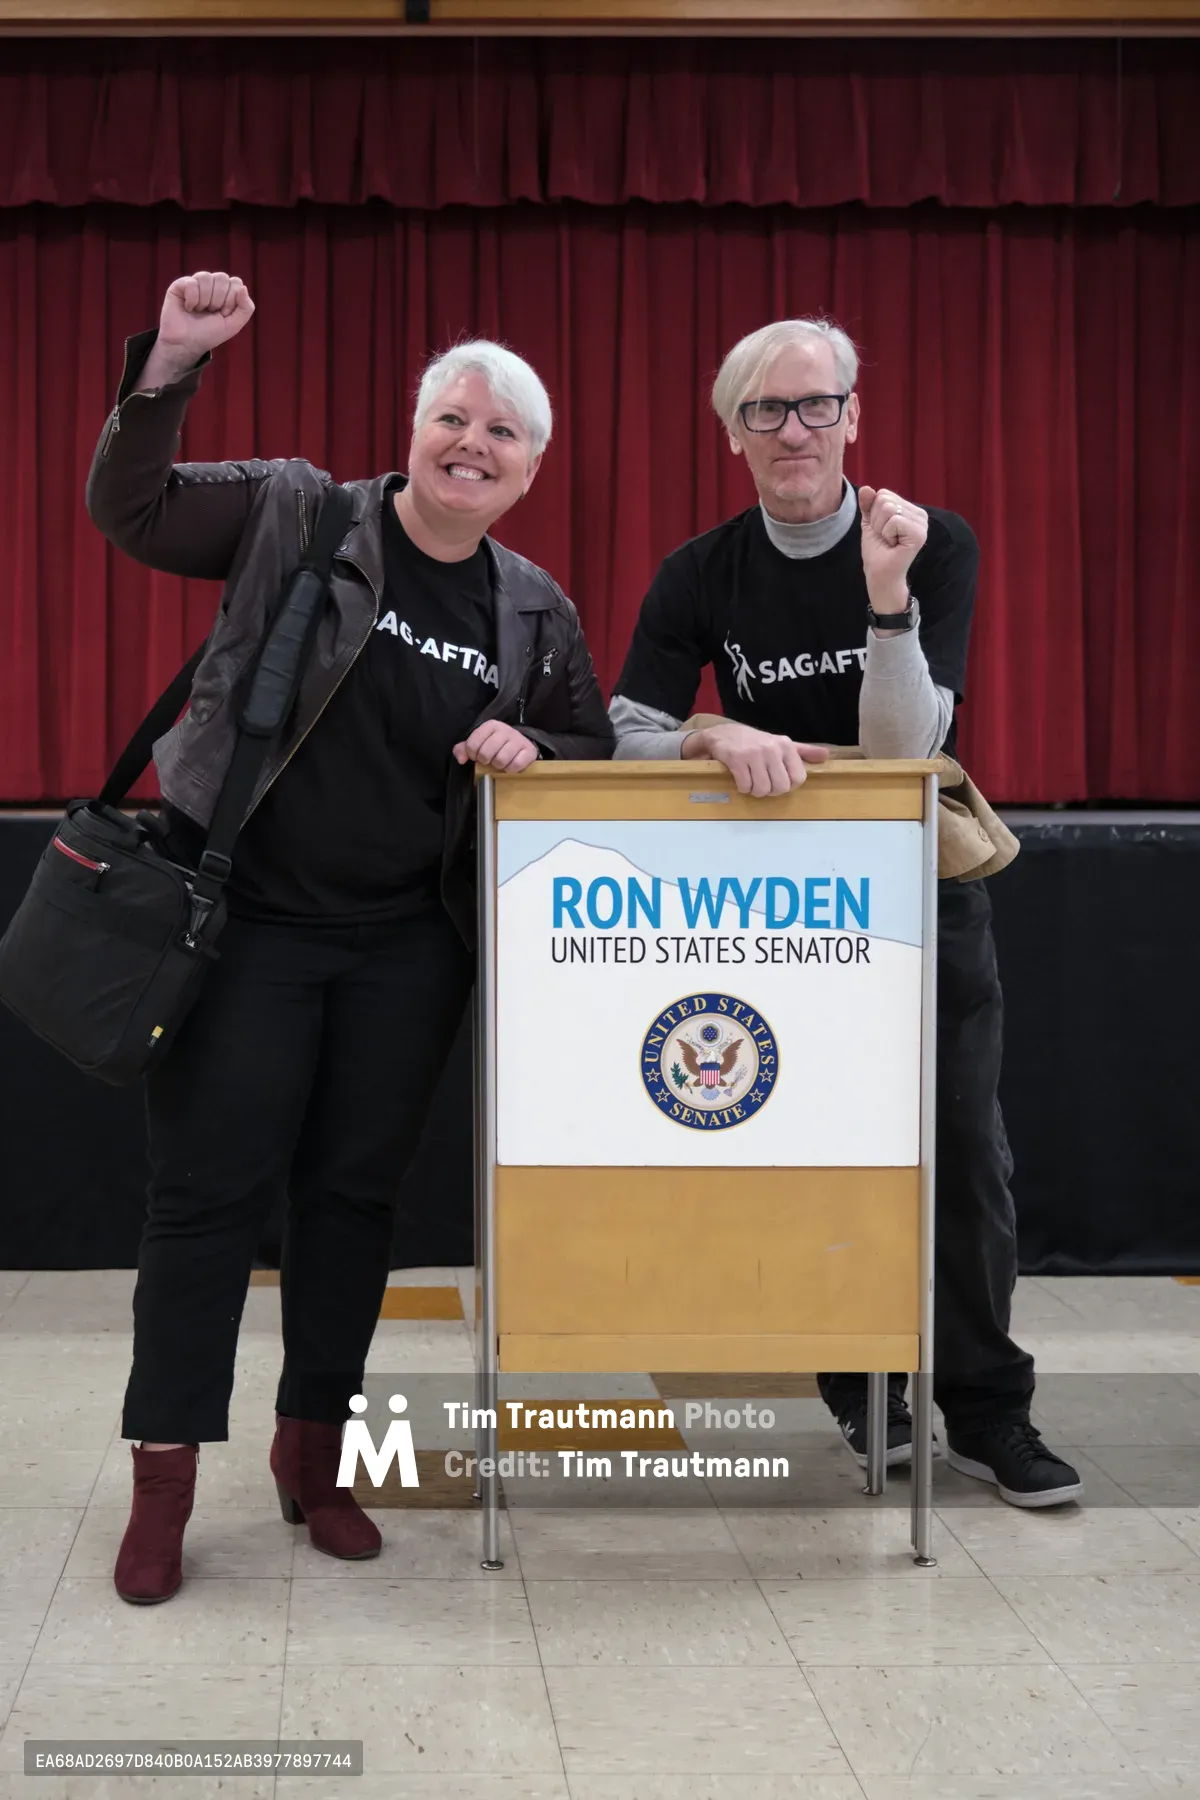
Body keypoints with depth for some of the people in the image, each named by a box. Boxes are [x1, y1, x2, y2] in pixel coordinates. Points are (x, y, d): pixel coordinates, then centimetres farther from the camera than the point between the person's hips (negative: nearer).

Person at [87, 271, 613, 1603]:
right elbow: (130, 509, -9)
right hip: (244, 920, -3)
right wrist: (169, 364, -23)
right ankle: (164, 1483, 9)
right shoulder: (294, 515, -4)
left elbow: (592, 748, 16)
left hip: (405, 946, 4)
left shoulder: (537, 611, 7)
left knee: (356, 1192, 11)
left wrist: (531, 748, -7)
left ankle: (311, 1453, 26)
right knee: (209, 1191, -1)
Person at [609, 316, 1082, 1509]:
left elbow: (901, 748, -18)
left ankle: (984, 1408, 9)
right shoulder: (701, 578, -4)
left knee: (962, 1156, -3)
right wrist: (719, 736, -31)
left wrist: (886, 594, -32)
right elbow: (625, 734, -11)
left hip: (922, 897, -1)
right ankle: (861, 1389, 20)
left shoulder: (934, 547, -10)